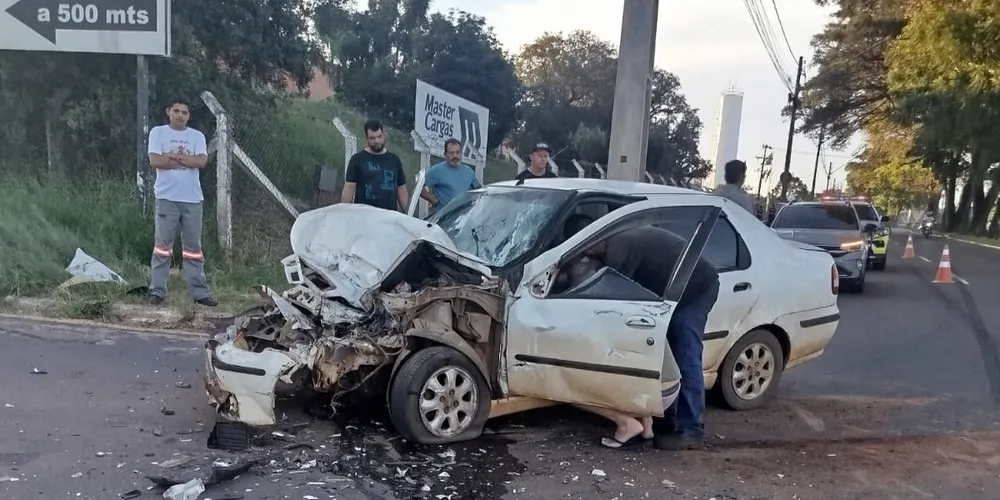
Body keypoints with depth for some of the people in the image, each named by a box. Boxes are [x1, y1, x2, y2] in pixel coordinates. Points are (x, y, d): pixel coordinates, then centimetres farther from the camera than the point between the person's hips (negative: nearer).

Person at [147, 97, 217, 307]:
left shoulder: (197, 136, 10)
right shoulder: (158, 132, 5)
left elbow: (202, 161, -7)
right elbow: (155, 161, -9)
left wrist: (172, 156, -7)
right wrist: (187, 160, -6)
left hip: (192, 199, 2)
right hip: (167, 198, -2)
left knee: (193, 247, 6)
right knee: (162, 245, 0)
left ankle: (200, 292, 8)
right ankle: (157, 291, 5)